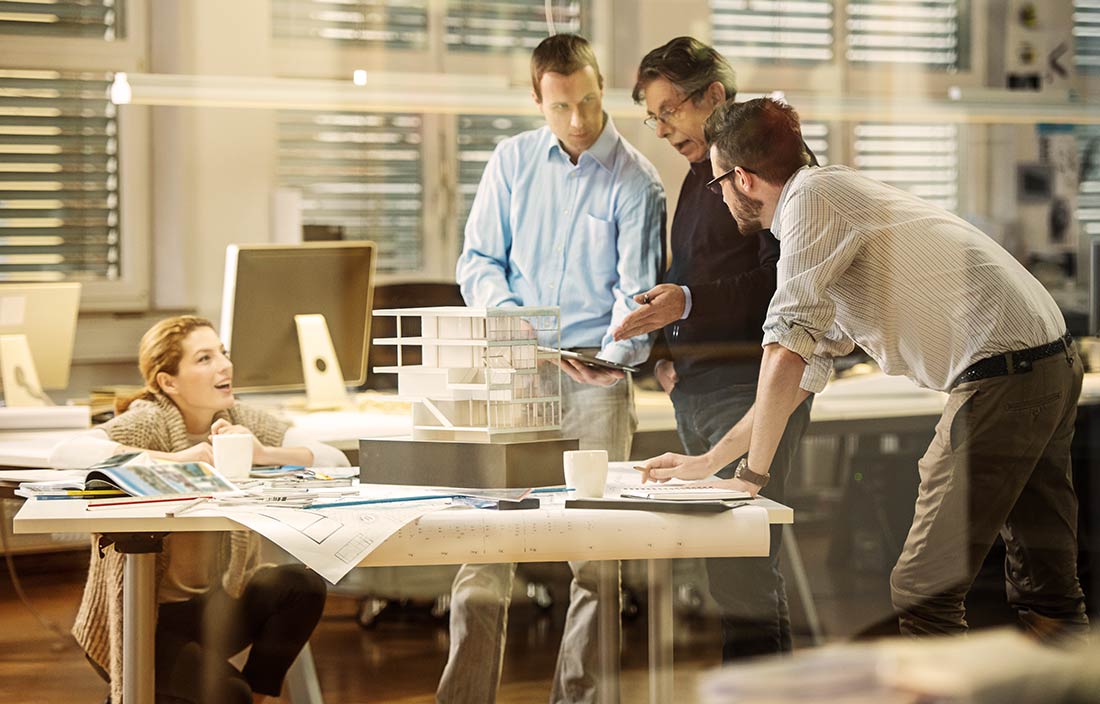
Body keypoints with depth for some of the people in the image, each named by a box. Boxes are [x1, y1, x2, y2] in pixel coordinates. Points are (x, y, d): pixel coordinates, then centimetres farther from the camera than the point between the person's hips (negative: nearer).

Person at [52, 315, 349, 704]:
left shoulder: (240, 420, 1)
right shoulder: (148, 422, -15)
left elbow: (336, 461, -4)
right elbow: (64, 453, -34)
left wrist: (262, 453, -21)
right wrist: (174, 460, -34)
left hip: (212, 603, 6)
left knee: (303, 585, -18)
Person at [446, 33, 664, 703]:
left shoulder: (636, 181, -2)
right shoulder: (513, 160, 8)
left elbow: (637, 288, -6)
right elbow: (479, 260, 10)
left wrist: (618, 352, -26)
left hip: (595, 377, -2)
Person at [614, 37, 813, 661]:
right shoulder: (699, 175, 22)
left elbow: (784, 278, -16)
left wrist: (690, 303, -22)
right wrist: (668, 348, 12)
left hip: (750, 381, -9)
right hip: (694, 388, 9)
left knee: (742, 569, -13)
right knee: (725, 567, 7)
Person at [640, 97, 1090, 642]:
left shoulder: (812, 198, -7)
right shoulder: (836, 208, 23)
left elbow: (785, 355, -13)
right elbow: (806, 373, 29)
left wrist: (752, 472, -3)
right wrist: (706, 463, 31)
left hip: (1002, 375, -10)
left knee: (922, 595, -7)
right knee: (1046, 590, 14)